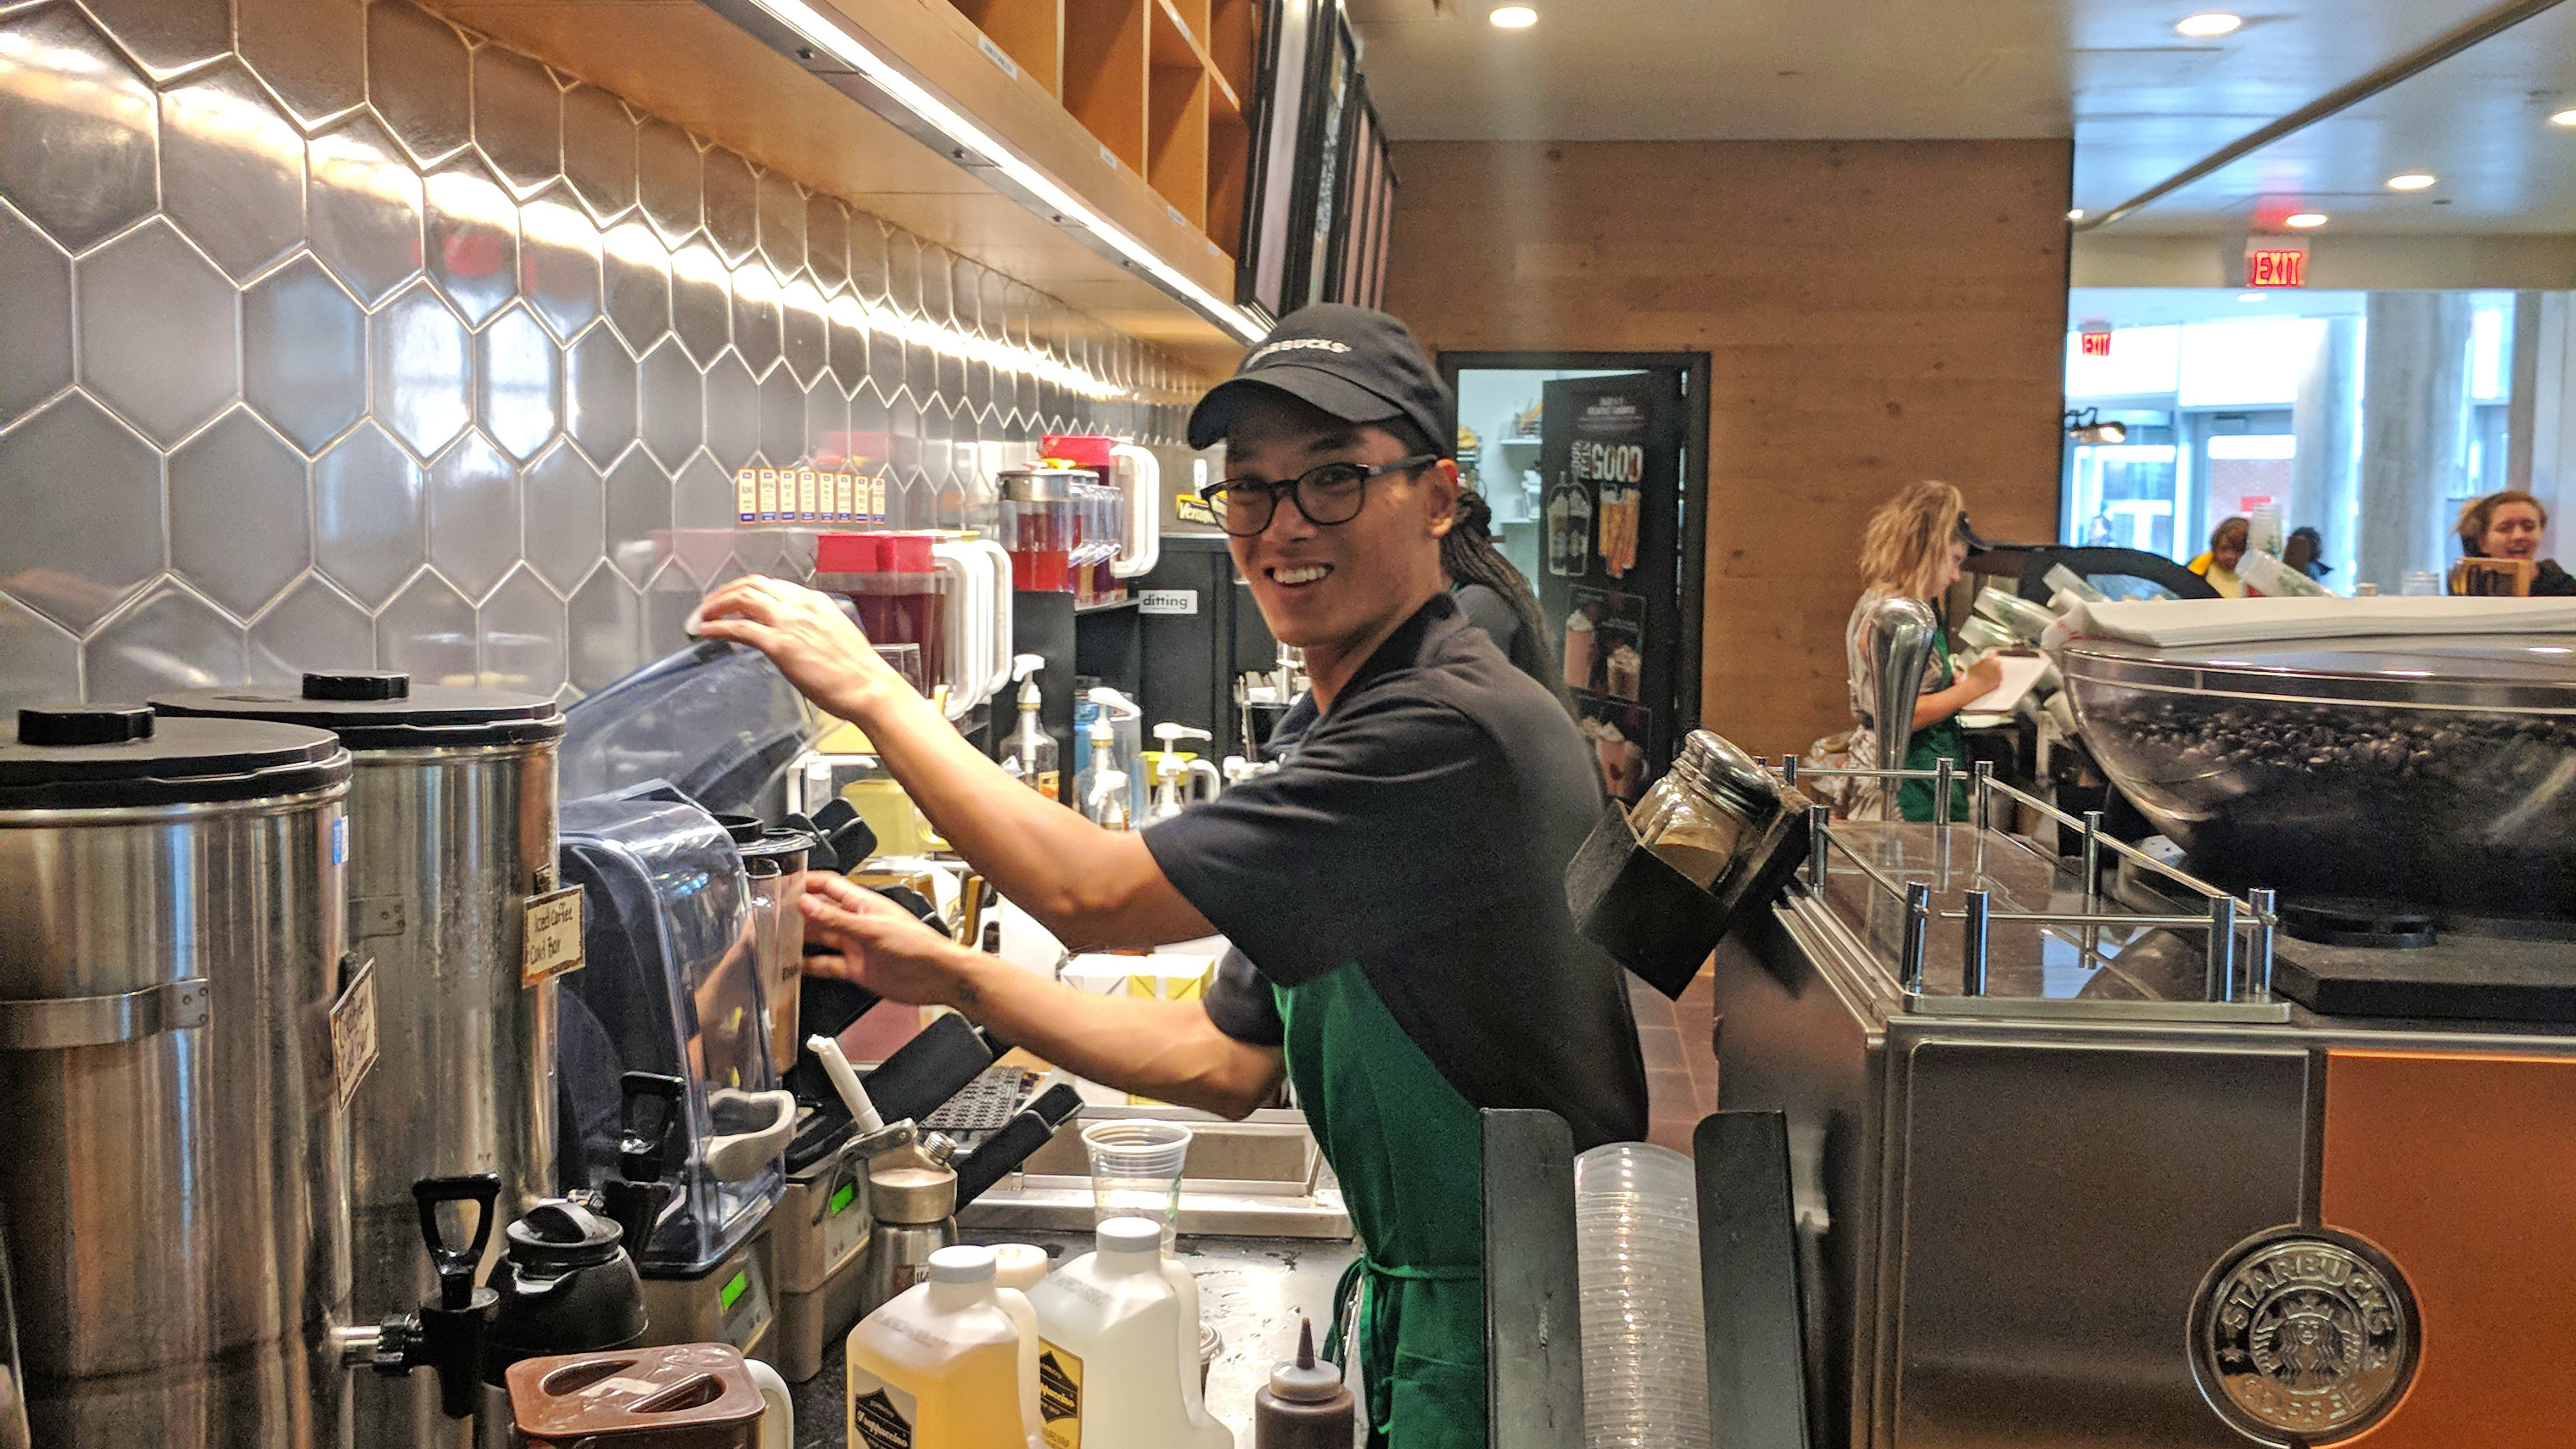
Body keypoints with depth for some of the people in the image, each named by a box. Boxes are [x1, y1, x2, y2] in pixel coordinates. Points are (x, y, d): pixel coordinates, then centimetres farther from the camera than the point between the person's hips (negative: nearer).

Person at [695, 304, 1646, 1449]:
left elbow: (1096, 895, -24)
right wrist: (948, 976, 5)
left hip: (1509, 1345, -8)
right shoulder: (1323, 738, 9)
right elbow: (1228, 1061, 10)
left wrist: (872, 690, -14)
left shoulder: (1454, 727, -24)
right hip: (1412, 1311, 8)